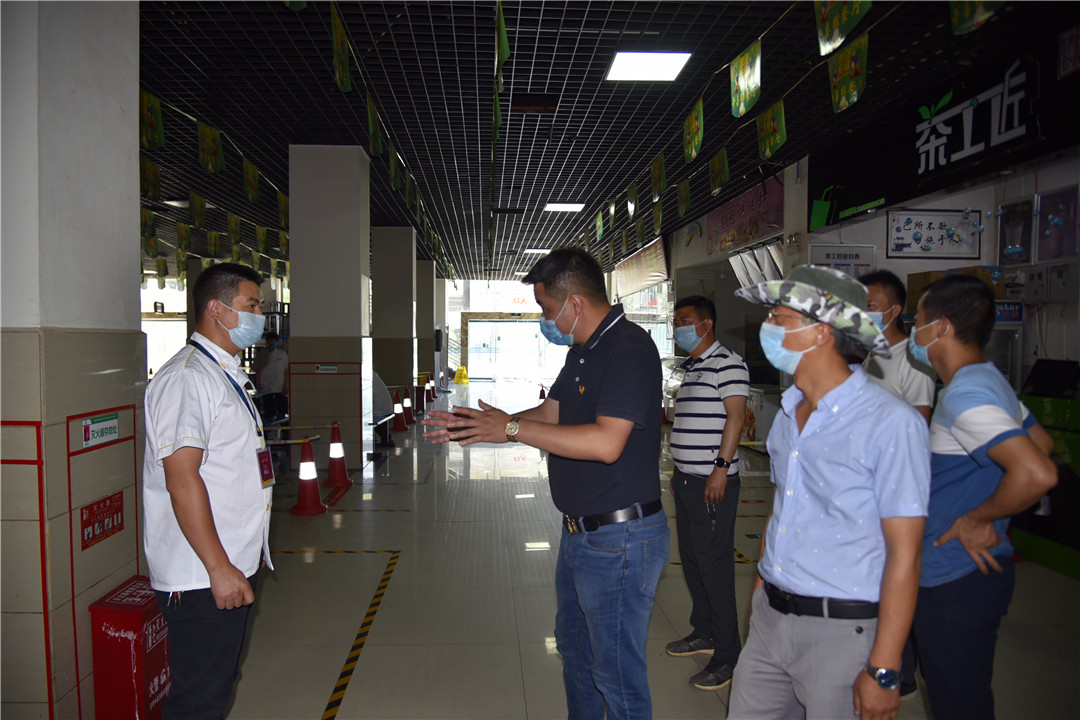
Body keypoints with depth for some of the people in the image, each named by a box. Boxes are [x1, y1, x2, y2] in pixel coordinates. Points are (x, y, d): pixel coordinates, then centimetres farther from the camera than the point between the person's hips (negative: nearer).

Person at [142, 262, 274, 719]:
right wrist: (219, 567, -22)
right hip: (202, 577, -10)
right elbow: (181, 479, -23)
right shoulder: (187, 378, -17)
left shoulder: (227, 374, 16)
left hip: (234, 566, 10)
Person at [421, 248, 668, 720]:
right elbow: (549, 415, 15)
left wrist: (511, 428, -24)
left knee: (617, 674, 4)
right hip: (581, 534, 10)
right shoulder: (583, 351, 11)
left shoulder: (629, 350, -21)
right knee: (575, 650, 25)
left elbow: (605, 442, -30)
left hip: (619, 539, -10)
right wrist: (471, 428, 6)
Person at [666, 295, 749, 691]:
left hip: (712, 481, -9)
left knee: (713, 563, -4)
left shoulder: (727, 363, -11)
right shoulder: (690, 367, 17)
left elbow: (735, 416, -17)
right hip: (686, 479, 9)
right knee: (691, 558, 16)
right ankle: (704, 632, 31)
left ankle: (727, 654, 7)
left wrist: (721, 467, -22)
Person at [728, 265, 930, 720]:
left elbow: (904, 554, -16)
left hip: (842, 630, -6)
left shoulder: (891, 423, -16)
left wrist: (883, 671, -15)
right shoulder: (788, 413, 7)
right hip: (769, 617, 7)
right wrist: (761, 585, 16)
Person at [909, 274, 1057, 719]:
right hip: (973, 571, 10)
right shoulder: (989, 381, 8)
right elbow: (1042, 443, 21)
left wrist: (977, 519, -20)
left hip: (956, 582, -10)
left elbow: (1037, 474, -35)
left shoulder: (964, 395, -24)